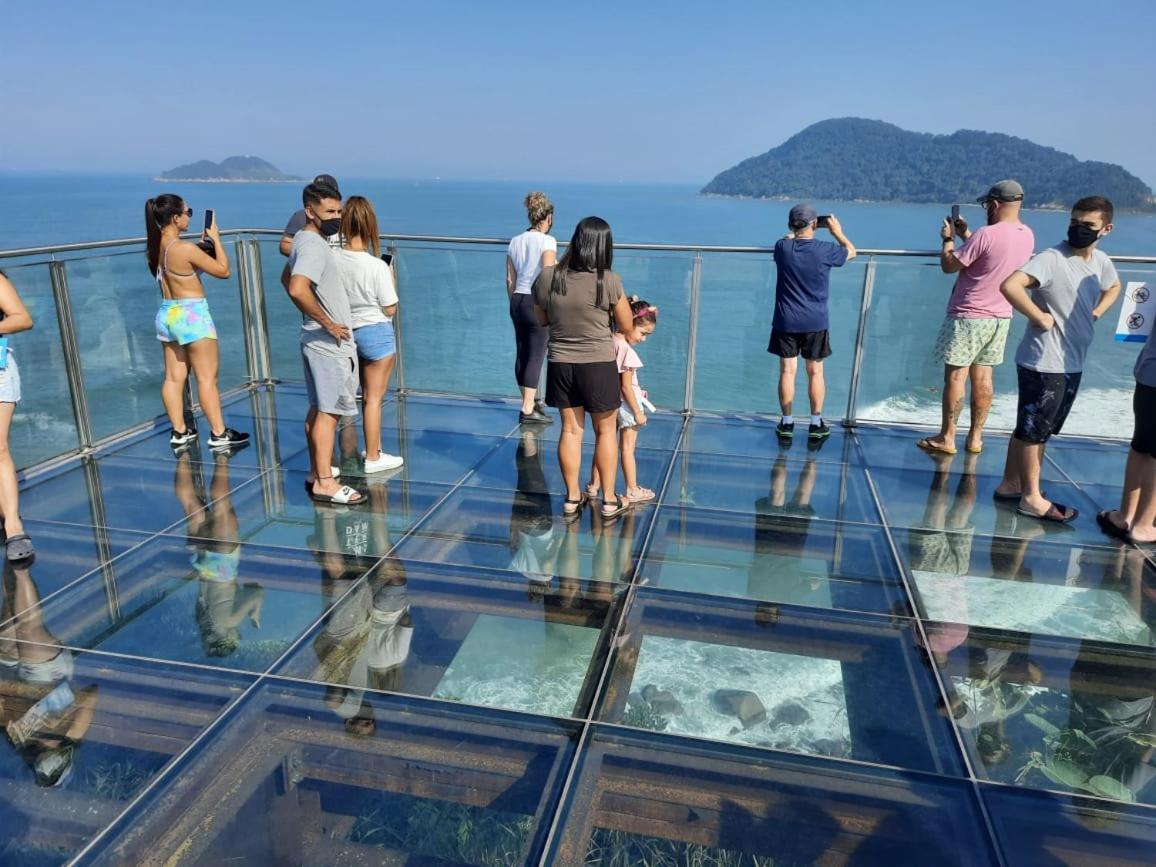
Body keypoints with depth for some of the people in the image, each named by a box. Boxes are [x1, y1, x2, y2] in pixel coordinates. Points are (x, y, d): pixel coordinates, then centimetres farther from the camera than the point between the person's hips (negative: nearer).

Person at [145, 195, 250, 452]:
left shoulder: (155, 248, 4)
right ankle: (219, 434, 4)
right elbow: (223, 270, -13)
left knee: (174, 377, 11)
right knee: (207, 377, -1)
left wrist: (202, 246, 11)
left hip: (167, 314, 8)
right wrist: (215, 238, -3)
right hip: (191, 315, -8)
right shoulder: (185, 248, -20)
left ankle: (179, 432, 19)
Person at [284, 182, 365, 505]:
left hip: (317, 340, 10)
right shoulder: (313, 246, -19)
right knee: (329, 412, -5)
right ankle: (325, 483, 0)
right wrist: (328, 323, -24)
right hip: (329, 343, -10)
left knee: (318, 409, 15)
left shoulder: (305, 240, 12)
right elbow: (298, 288, -34)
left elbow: (287, 279, 27)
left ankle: (315, 473, 25)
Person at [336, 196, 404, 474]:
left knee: (368, 395, 20)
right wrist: (391, 281, 2)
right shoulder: (377, 266, -21)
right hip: (376, 333, -5)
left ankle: (374, 449, 33)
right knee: (374, 397, 6)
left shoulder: (332, 259, -9)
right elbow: (390, 308, -12)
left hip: (348, 332, 5)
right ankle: (373, 458, 17)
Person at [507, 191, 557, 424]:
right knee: (536, 357, -3)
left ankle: (531, 402, 29)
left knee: (522, 354, 14)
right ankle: (528, 410, -3)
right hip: (538, 302, -7)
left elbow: (510, 280, 13)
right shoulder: (547, 241, -8)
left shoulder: (515, 241, 10)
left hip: (517, 301, 7)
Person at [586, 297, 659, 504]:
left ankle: (593, 486, 24)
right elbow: (626, 386, -21)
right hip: (625, 406, -7)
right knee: (628, 449, 5)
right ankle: (632, 490, 17)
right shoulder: (627, 350, -23)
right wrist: (638, 412, -14)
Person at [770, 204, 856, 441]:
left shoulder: (782, 247, -6)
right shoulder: (825, 250, -10)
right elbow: (851, 252, 12)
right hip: (815, 323, -1)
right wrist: (838, 232, 25)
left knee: (787, 372, 5)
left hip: (786, 322, 1)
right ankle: (816, 424, 14)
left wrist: (794, 234, 31)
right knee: (815, 373, 8)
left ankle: (787, 423, 10)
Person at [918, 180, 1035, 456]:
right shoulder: (1027, 236, 6)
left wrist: (948, 239, 4)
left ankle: (946, 438, 3)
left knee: (955, 375, -1)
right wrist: (966, 235, 19)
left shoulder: (986, 234, -19)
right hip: (1001, 317, 7)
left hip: (968, 316, -7)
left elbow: (949, 266, -12)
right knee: (983, 377, 11)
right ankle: (975, 438, 16)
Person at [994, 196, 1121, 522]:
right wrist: (1039, 317, -24)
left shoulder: (1101, 262, 8)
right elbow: (1009, 285, -33)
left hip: (1073, 364, 9)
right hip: (1043, 363, -9)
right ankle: (1032, 498, 14)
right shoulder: (1052, 258, -18)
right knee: (1032, 429, 3)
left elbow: (1113, 287, 31)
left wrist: (1096, 314, 13)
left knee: (1038, 429, 17)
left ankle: (1011, 484, 29)